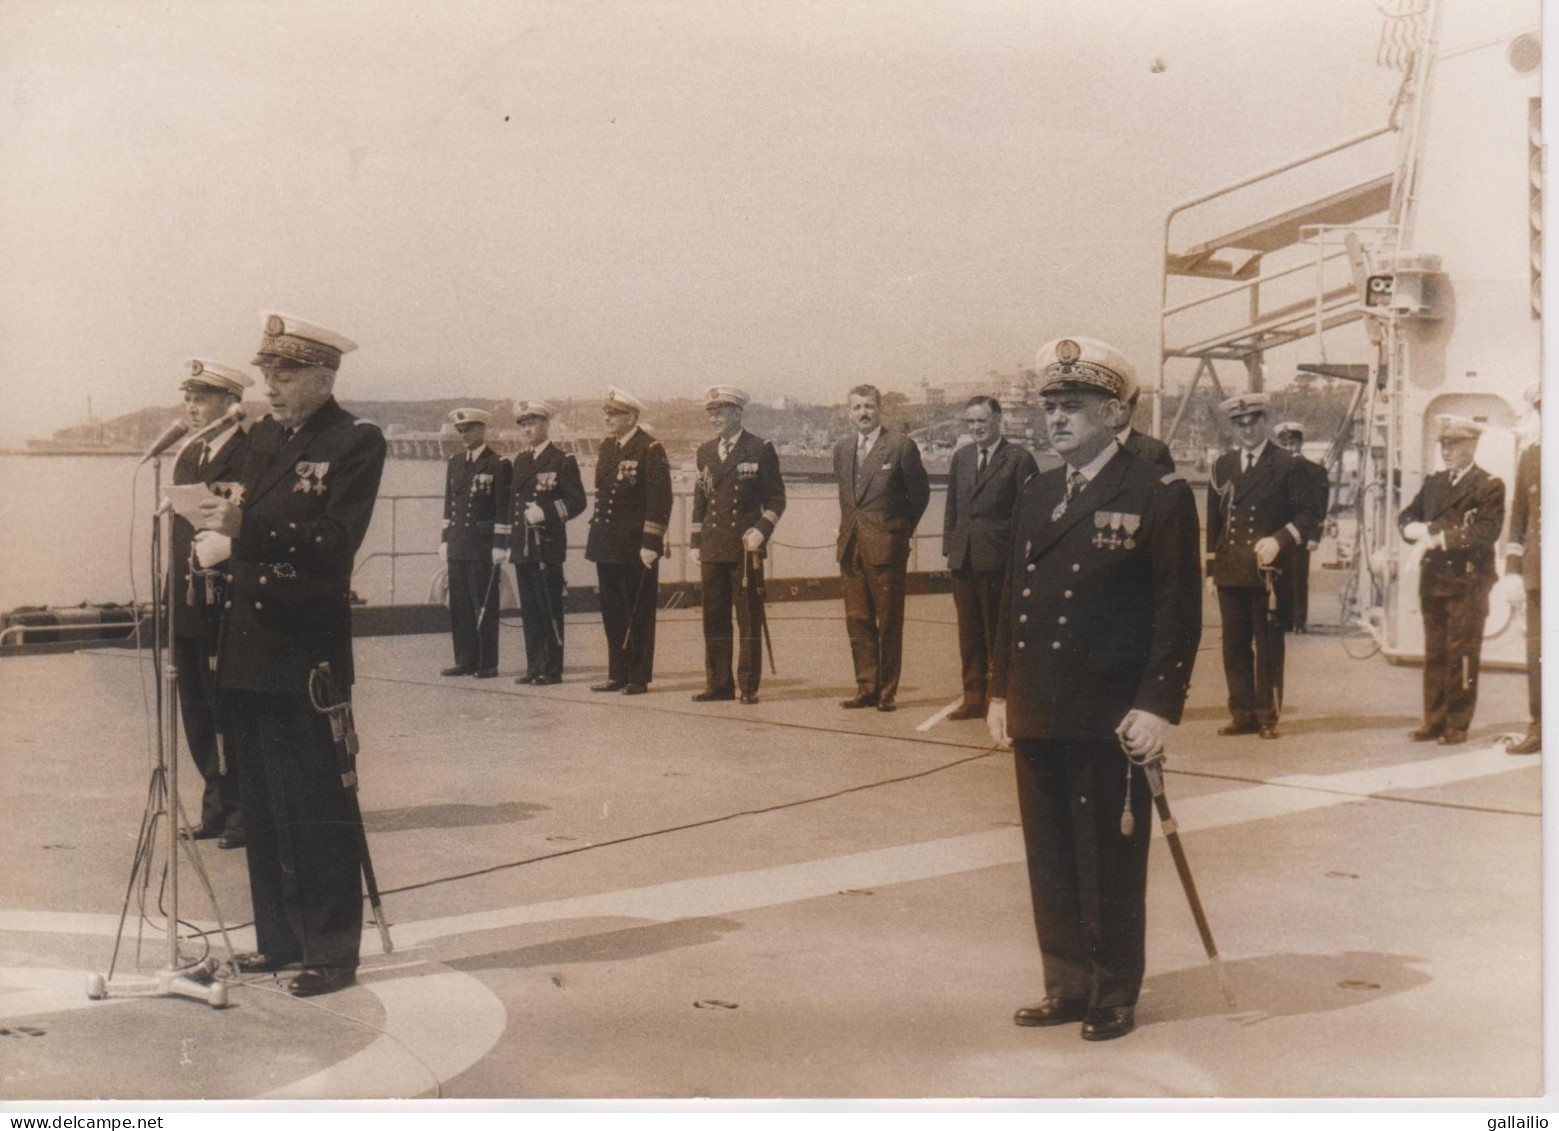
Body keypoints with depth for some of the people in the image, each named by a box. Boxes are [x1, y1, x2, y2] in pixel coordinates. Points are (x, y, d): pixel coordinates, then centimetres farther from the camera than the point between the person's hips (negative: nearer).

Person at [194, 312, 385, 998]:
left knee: (315, 808, -2)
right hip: (248, 652, 8)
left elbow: (334, 539, -18)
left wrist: (243, 532, -20)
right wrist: (220, 535, -5)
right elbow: (249, 526, 16)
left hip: (305, 657, -8)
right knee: (263, 807, 14)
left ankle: (332, 952, 7)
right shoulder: (262, 437, 16)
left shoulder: (356, 442, -7)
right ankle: (279, 938, 26)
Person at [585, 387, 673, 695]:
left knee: (639, 615, 1)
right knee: (612, 612, 11)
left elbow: (660, 500, -14)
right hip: (607, 546, 8)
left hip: (636, 548, -7)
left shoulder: (650, 449, -10)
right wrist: (597, 537, 16)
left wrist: (651, 544, -18)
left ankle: (639, 678, 8)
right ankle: (618, 675, 20)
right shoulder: (606, 447, 13)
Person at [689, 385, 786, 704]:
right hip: (712, 547, 5)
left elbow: (776, 498, 1)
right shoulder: (705, 451, 14)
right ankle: (718, 683, 13)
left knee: (749, 618, -1)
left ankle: (749, 685, 4)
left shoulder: (760, 450, -1)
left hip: (745, 547, -5)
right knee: (714, 619, 6)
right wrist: (694, 542, 13)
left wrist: (761, 530, -13)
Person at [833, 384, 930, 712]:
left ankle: (887, 691, 6)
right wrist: (850, 528, 14)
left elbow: (920, 492, 2)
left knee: (889, 622, 0)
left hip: (886, 546, -5)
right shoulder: (842, 449, 13)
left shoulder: (901, 446, -4)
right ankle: (866, 688, 13)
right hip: (851, 545, 5)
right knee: (857, 621, 7)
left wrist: (904, 530, 3)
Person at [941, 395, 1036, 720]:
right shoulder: (961, 457, 13)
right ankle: (973, 698, 18)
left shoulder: (1018, 458, -5)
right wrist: (949, 545, 9)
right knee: (969, 631, 10)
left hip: (998, 558, -6)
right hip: (963, 557, 6)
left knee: (997, 631, 1)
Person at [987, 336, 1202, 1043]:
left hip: (1110, 719, -6)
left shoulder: (1160, 497, -5)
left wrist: (1158, 706, -15)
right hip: (1037, 717, 6)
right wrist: (1000, 690, 13)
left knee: (1110, 865, 5)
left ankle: (1113, 998, 19)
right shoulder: (1034, 495, 14)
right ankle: (1067, 989, 26)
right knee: (1050, 865, 13)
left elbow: (1178, 612, -9)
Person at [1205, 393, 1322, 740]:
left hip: (1269, 572, -4)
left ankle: (1267, 716, 6)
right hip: (1230, 572, 4)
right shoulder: (1222, 466, 14)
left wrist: (1279, 540, -15)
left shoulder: (1285, 465, 1)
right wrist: (1211, 569, 13)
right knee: (1234, 645, 5)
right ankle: (1242, 714, 12)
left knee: (1268, 646, 0)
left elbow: (1310, 514, 0)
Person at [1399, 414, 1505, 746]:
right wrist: (1416, 529, -4)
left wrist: (1443, 538, -18)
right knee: (1434, 654, 9)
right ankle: (1434, 721, 15)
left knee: (1462, 655, -3)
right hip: (1433, 581, 6)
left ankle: (1457, 725, 3)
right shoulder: (1433, 483, 16)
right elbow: (1406, 516, 19)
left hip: (1467, 583, -6)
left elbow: (1487, 532, -14)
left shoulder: (1489, 486, -4)